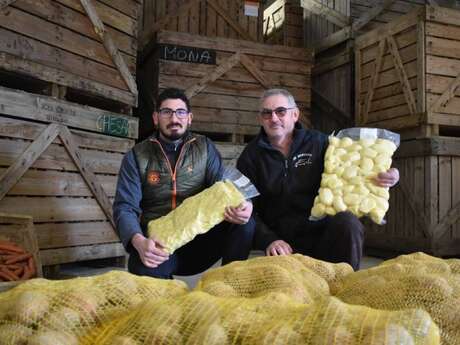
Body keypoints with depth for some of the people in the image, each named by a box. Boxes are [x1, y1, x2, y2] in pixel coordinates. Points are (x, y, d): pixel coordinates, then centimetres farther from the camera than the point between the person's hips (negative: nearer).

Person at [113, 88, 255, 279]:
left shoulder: (205, 148, 7)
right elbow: (125, 208, -7)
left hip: (200, 238, 2)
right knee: (142, 269, -35)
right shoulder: (136, 156, 2)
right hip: (160, 243, -1)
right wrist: (139, 241, -29)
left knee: (245, 223, -25)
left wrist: (243, 206, -31)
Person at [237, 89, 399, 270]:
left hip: (322, 229, 1)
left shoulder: (318, 142, 6)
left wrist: (383, 178, -12)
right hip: (282, 241, -1)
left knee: (348, 222, -29)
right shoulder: (251, 156, 4)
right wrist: (269, 240, -18)